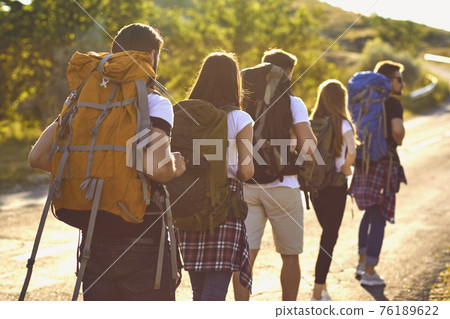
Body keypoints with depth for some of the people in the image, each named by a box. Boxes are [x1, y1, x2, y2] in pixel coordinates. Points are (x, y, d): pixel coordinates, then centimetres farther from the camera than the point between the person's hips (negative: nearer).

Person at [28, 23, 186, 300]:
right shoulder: (155, 103, -9)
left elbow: (38, 157, 3)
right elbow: (158, 168, -24)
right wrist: (177, 166, -3)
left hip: (94, 242, 5)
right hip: (142, 244, -5)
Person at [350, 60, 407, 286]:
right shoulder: (392, 103, -12)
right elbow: (398, 129, -28)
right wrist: (398, 141, -8)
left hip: (363, 163, 8)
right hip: (383, 165, -8)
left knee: (370, 214, 24)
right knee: (379, 219, -1)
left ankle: (362, 263, 30)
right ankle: (369, 273, 1)